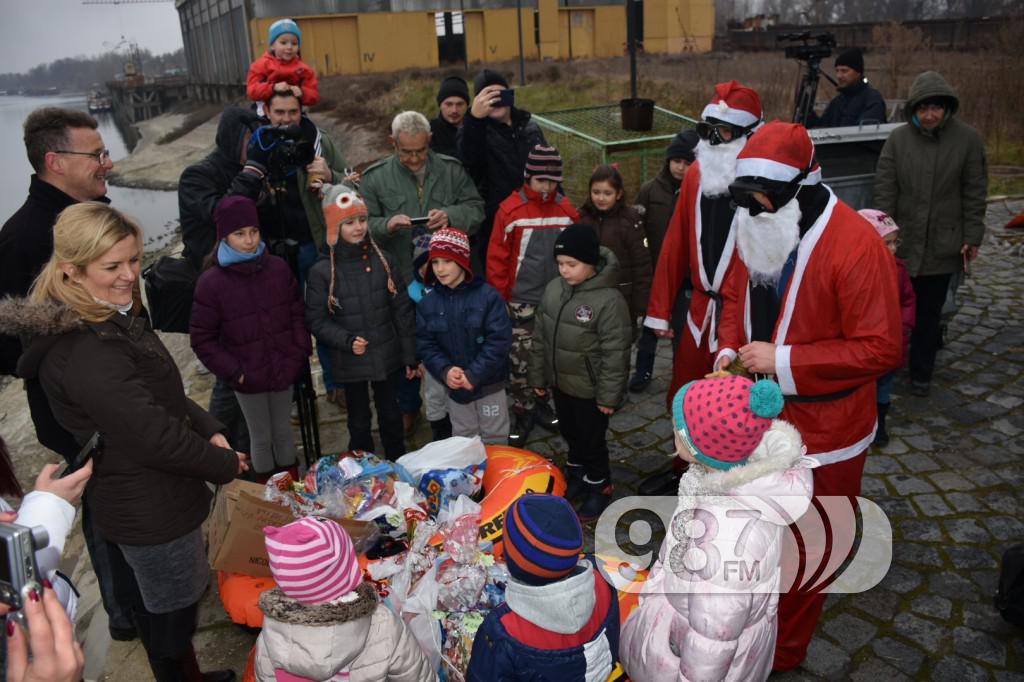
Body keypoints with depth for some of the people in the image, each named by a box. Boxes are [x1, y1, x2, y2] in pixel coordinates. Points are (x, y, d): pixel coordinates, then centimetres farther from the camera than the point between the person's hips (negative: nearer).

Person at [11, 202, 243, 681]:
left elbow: (164, 394, 13)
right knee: (171, 616, 11)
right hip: (148, 512, -10)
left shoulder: (117, 318, 5)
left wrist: (210, 430, -2)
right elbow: (153, 435, -28)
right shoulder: (84, 351, -29)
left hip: (136, 503, 10)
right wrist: (226, 464, -14)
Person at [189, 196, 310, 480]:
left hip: (284, 370, 3)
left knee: (283, 431, 19)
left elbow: (297, 314, 5)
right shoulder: (211, 282, -13)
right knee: (261, 438, 12)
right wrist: (234, 371, -13)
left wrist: (299, 354, -4)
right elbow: (202, 339, -8)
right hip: (249, 378, -2)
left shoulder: (278, 268, -5)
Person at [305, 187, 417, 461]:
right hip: (350, 362, -2)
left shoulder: (382, 261, -4)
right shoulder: (321, 272, -9)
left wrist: (410, 355, 1)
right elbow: (316, 320, -5)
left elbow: (403, 310, 1)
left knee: (391, 416, 18)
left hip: (387, 356, 2)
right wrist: (348, 341, -19)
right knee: (359, 421, 14)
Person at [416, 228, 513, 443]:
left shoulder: (488, 295, -14)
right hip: (454, 387, 3)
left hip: (489, 384, -3)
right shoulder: (428, 303, -1)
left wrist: (474, 374, -21)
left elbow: (499, 340, -17)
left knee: (494, 440, 12)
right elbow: (425, 344, -2)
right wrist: (444, 371, -19)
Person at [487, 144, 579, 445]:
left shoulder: (567, 210, 1)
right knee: (520, 362, 3)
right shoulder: (510, 210, -10)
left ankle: (540, 403, 33)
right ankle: (523, 413, 18)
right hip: (521, 302, -3)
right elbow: (497, 258, -7)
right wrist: (499, 299, -7)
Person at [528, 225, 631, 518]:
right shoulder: (553, 289, -5)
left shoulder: (609, 299, -24)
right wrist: (538, 376, 10)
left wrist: (609, 395, -16)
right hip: (560, 382, 6)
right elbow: (540, 337, 5)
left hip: (590, 389, -6)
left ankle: (599, 486, 33)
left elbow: (615, 353, -20)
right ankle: (576, 475, 47)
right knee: (570, 433, 24)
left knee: (592, 439, 11)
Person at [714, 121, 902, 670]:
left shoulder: (856, 245, -24)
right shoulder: (757, 233, -2)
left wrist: (784, 361, -26)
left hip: (821, 432, -6)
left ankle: (783, 652, 37)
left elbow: (881, 349, -24)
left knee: (803, 552, 14)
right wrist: (729, 351, -7)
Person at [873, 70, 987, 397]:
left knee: (929, 311, 7)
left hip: (943, 244, 0)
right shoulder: (898, 139, -1)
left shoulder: (968, 139, -1)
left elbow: (974, 193, 1)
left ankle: (921, 374, 20)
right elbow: (885, 190, -1)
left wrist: (972, 237, -1)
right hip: (902, 242, 0)